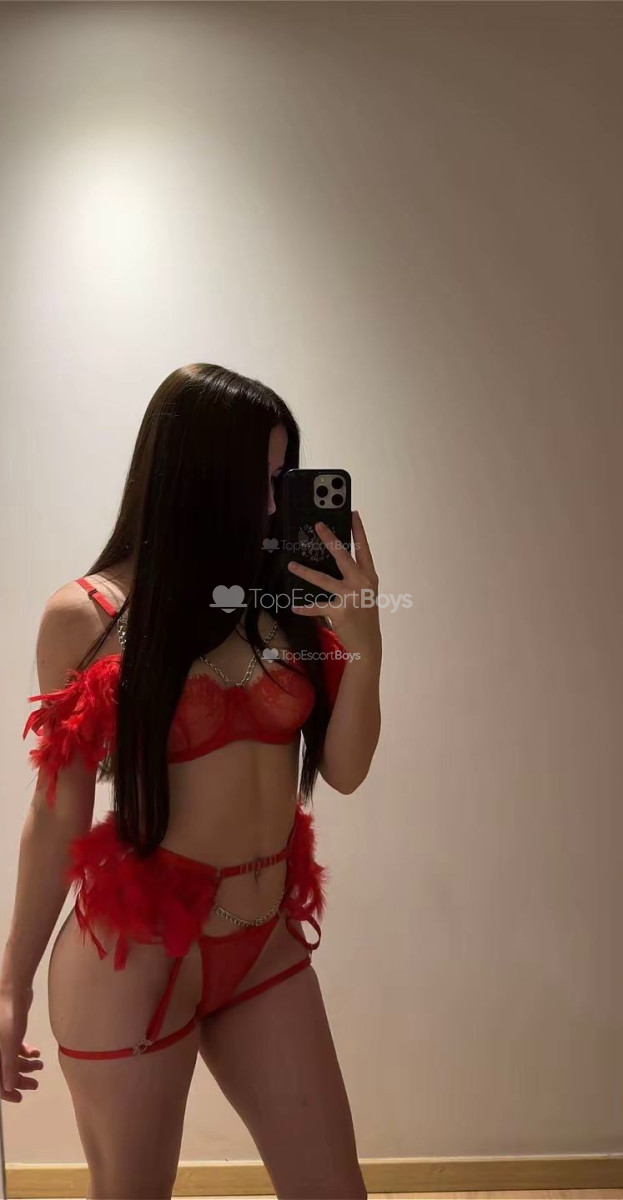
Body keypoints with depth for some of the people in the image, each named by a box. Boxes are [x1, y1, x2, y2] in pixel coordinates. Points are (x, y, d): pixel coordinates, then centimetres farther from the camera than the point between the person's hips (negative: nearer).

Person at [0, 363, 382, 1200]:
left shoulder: (287, 600, -2)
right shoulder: (86, 614, -12)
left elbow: (343, 771, -1)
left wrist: (364, 645, -16)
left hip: (268, 944, 4)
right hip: (135, 952, -3)